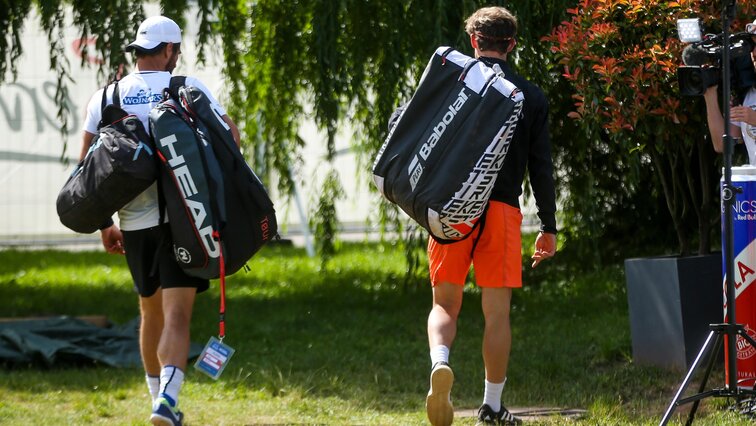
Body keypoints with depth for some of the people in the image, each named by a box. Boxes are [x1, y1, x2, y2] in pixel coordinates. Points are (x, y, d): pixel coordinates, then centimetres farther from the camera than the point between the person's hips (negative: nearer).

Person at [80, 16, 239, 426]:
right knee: (177, 316, -7)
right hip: (182, 218, -3)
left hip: (134, 222, 3)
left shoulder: (106, 97, 7)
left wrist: (103, 225, 14)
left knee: (151, 312, 21)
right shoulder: (188, 88, 0)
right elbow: (229, 135, -5)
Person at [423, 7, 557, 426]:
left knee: (445, 303, 9)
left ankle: (440, 361, -21)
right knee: (497, 311, 7)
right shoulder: (531, 96, 6)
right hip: (502, 210, 0)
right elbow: (541, 167, 6)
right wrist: (549, 226, 11)